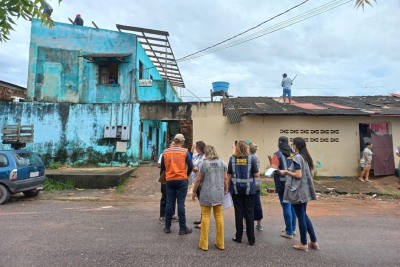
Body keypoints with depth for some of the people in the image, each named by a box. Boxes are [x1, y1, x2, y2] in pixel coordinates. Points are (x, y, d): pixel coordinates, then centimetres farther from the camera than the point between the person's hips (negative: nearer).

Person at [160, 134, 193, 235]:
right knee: (181, 204, 2)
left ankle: (167, 227, 19)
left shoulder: (165, 152, 1)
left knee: (169, 203, 10)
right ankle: (183, 228, 9)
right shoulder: (185, 152, -6)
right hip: (181, 180, -2)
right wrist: (186, 174, 14)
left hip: (169, 180, 3)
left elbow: (162, 167, 8)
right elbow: (190, 166, -4)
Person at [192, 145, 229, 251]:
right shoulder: (222, 163, 4)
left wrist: (194, 192, 5)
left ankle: (204, 244, 13)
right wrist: (226, 190, 20)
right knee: (219, 216, 11)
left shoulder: (203, 163, -6)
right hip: (219, 193, 3)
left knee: (205, 216, 5)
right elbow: (226, 178, 5)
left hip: (206, 193, -3)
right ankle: (220, 243, 20)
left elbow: (198, 180, -6)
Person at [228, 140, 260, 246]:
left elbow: (229, 175, 0)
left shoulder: (232, 159, -3)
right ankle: (251, 239, 17)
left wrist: (228, 188, 11)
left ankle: (238, 237, 21)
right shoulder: (251, 159, -7)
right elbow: (257, 175, -6)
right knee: (249, 213, 8)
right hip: (249, 189, -1)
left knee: (238, 213, 10)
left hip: (236, 189, 1)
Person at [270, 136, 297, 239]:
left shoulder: (277, 154, -11)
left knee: (286, 207, 0)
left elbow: (273, 170, -18)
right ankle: (293, 229, 27)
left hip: (283, 184, -6)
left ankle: (289, 232, 8)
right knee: (292, 206, 15)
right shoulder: (293, 153, 5)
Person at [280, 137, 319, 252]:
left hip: (298, 191, -9)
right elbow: (310, 174, 15)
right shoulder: (307, 157, 9)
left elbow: (298, 175, -22)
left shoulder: (297, 157, -17)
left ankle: (303, 244, 17)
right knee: (304, 215, 20)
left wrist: (286, 172, -9)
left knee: (301, 217, 4)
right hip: (305, 191, 9)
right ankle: (314, 242, 27)